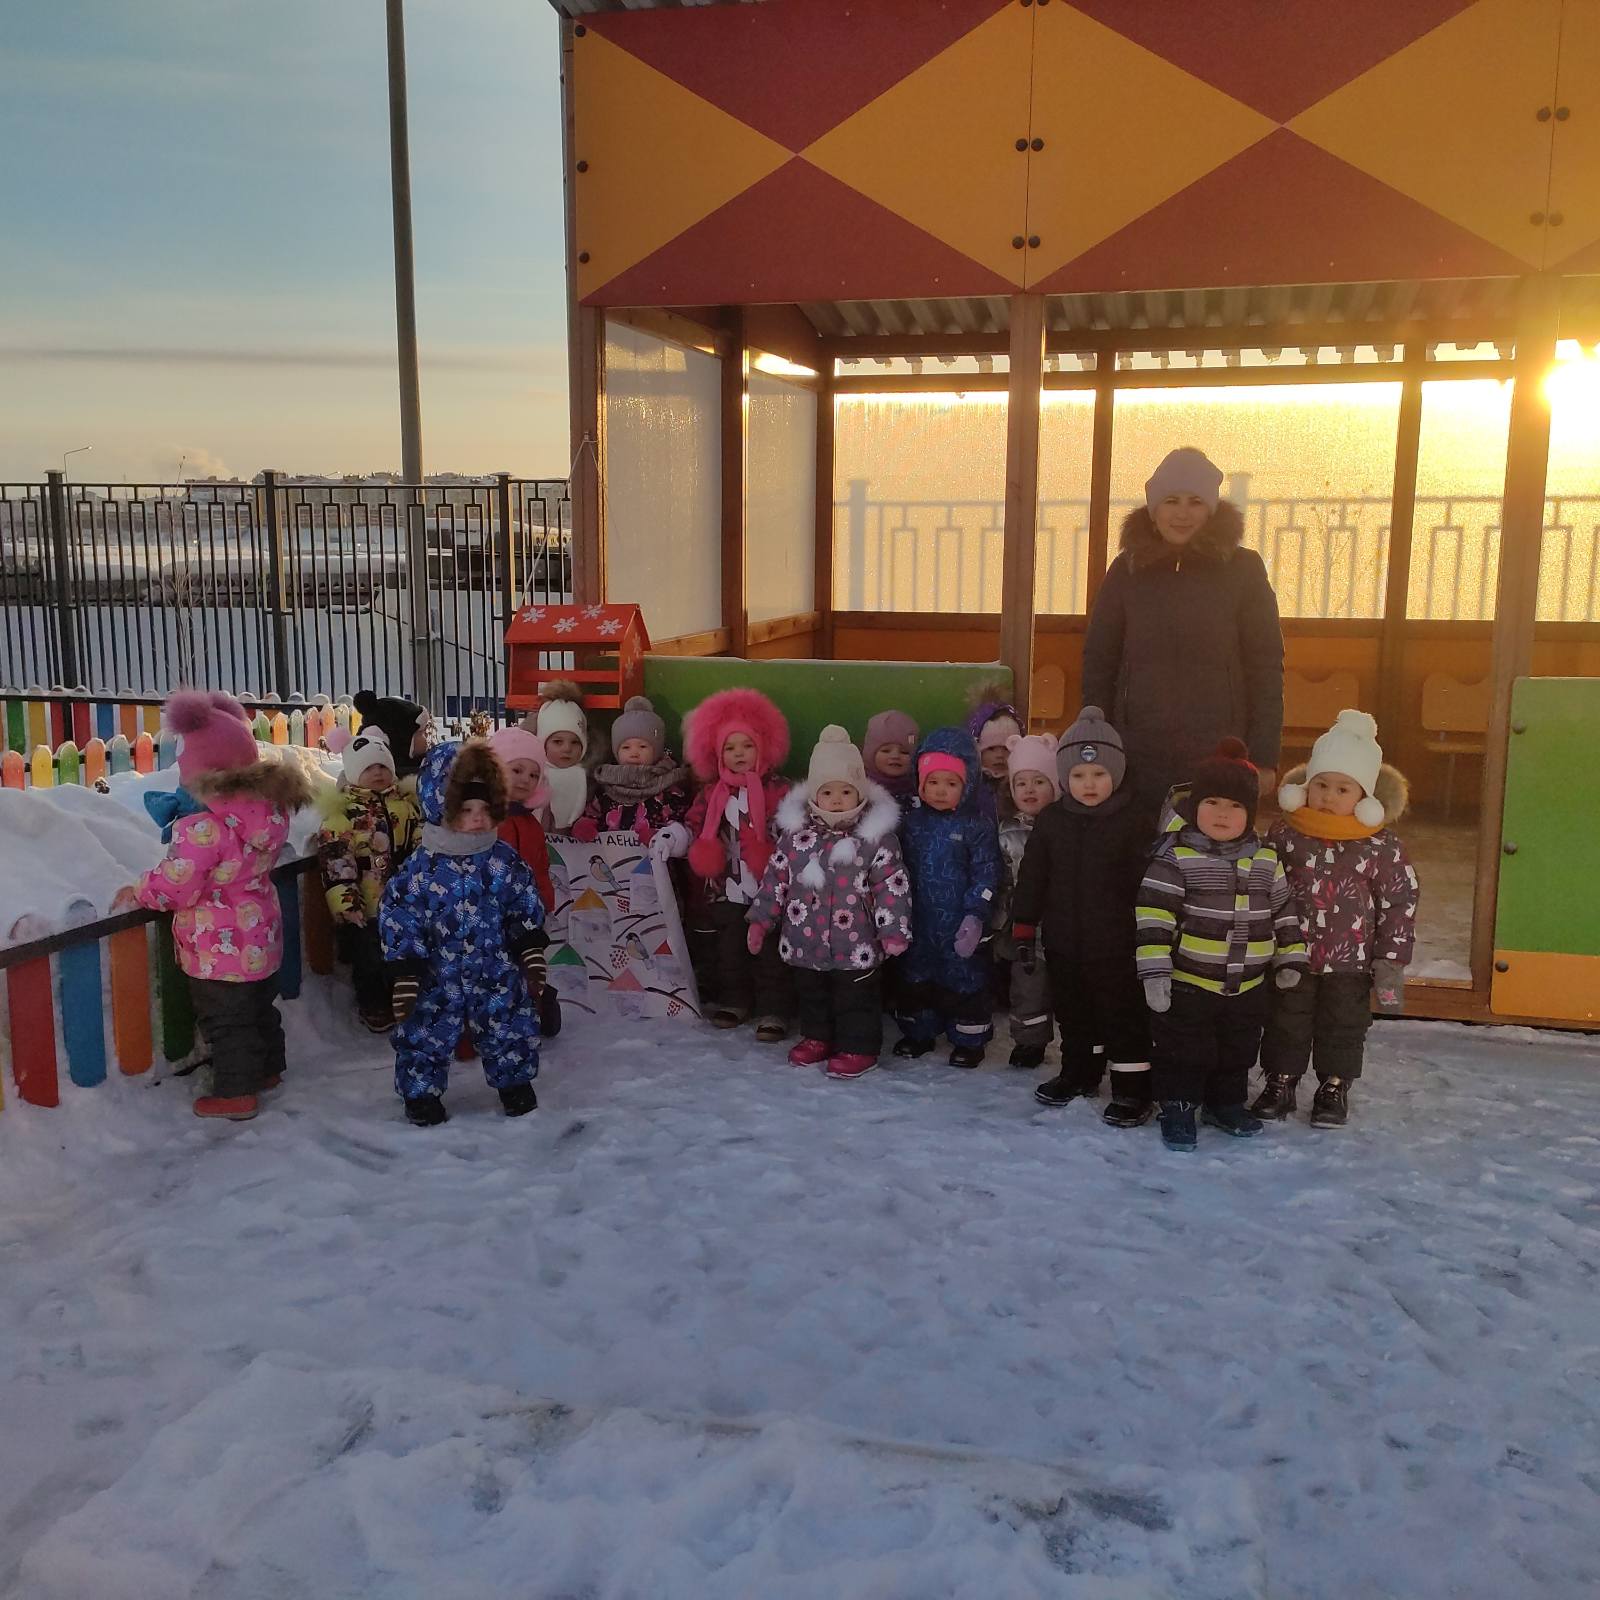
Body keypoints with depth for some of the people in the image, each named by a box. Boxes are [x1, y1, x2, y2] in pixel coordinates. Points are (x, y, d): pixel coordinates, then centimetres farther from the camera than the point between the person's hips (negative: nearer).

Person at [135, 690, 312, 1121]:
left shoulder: (203, 830, -31)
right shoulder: (271, 811, -8)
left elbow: (172, 888, -22)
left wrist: (139, 891, -3)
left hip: (220, 952, -7)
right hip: (261, 939, 7)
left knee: (226, 1021, 10)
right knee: (261, 1008, 25)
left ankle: (236, 1093, 22)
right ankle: (268, 1069, 42)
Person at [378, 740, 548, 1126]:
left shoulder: (505, 861, -4)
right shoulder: (421, 867, -14)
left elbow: (527, 913, 6)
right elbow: (400, 925, -11)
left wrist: (532, 960, 4)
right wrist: (405, 982, -12)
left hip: (498, 976, 2)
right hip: (439, 980, -2)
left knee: (512, 1032, 12)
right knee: (426, 1037, 8)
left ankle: (515, 1084, 34)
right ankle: (421, 1094, 29)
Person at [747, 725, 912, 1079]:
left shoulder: (876, 833, -10)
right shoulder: (795, 832, 0)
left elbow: (892, 884, -10)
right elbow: (776, 878, 7)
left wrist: (893, 928, -15)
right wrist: (761, 920, 7)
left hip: (856, 942, -4)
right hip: (805, 940, 5)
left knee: (856, 998, 6)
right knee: (811, 994, 20)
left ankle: (858, 1047, 22)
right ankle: (817, 1037, 39)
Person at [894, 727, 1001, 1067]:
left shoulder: (976, 826, -9)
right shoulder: (912, 821, 3)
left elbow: (986, 874, -10)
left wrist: (975, 916, -16)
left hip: (959, 925, -4)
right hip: (918, 922, 4)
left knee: (965, 980, 4)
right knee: (915, 978, 15)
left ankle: (969, 1040, 19)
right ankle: (918, 1032, 32)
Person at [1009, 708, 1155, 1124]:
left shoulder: (1130, 824, -10)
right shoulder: (1051, 821, 0)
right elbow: (1031, 879, 4)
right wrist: (1024, 931, 4)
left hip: (1116, 945, -4)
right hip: (1063, 942, 4)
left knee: (1123, 1015, 4)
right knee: (1073, 1012, 19)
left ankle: (1132, 1088, 14)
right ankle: (1079, 1073, 36)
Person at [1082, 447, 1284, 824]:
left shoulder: (1243, 569, -1)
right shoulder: (1128, 570, 4)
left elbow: (1266, 667, 0)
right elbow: (1098, 663, 6)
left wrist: (1263, 757, -5)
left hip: (1219, 756, -1)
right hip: (1136, 754, 1)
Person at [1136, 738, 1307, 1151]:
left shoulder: (1266, 861, 2)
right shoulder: (1176, 856, -14)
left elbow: (1283, 911, 12)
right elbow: (1154, 914, -17)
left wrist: (1289, 958, 10)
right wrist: (1155, 970, -20)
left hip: (1247, 985, 5)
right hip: (1187, 981, -5)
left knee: (1238, 1051, 20)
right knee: (1184, 1053, 6)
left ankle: (1227, 1104, 38)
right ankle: (1177, 1109, 23)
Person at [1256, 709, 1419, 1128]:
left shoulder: (1383, 845, -9)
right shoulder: (1284, 833, -5)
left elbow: (1400, 902, -4)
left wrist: (1391, 960, -4)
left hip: (1351, 961, -1)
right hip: (1290, 955, 1)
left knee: (1343, 1026, 12)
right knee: (1285, 1023, 12)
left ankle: (1334, 1088, 28)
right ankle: (1280, 1083, 27)